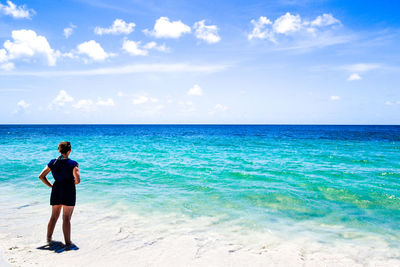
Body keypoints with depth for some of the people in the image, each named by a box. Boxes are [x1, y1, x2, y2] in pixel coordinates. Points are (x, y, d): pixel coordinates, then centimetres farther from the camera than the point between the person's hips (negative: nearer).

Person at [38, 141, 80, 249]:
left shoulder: (53, 162, 2)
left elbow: (41, 176, 4)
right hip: (69, 192, -4)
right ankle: (68, 243, 7)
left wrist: (50, 185, 8)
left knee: (54, 216, 21)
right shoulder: (73, 163, -12)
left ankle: (49, 238, 33)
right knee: (66, 219, 2)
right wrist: (73, 183, 3)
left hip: (56, 191, 5)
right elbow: (78, 180, -18)